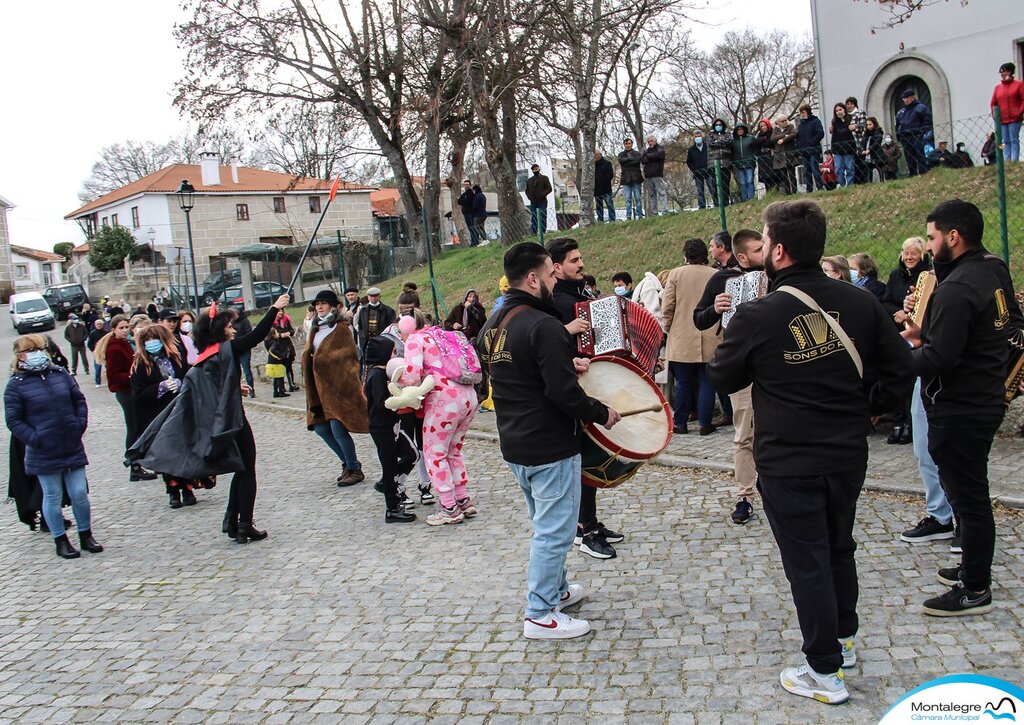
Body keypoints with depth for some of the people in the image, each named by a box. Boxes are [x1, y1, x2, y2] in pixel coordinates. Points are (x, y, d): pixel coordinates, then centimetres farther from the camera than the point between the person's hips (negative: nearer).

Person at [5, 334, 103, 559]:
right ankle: (61, 541, 22)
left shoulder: (61, 374, 5)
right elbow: (13, 420, -7)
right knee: (53, 497, 8)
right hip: (44, 454, -3)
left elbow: (79, 400, 12)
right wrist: (35, 439, -15)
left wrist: (80, 425, -1)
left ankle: (86, 535, 24)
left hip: (72, 447, 3)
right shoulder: (16, 385, -6)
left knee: (80, 494, 7)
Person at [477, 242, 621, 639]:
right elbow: (564, 393, -26)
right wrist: (602, 413, -11)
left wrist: (567, 364, 10)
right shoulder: (543, 326, -22)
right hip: (550, 447, -9)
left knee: (546, 524, 24)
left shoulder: (492, 326, 7)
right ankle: (540, 615, 11)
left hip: (514, 444, 9)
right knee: (554, 531, 2)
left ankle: (556, 589, 38)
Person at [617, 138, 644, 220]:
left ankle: (640, 215, 1)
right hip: (626, 179, 1)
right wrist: (632, 158, -8)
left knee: (638, 198, -1)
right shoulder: (621, 154, 16)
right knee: (628, 199, -2)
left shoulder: (637, 153, 11)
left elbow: (637, 161, -9)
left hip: (636, 178, -1)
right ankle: (628, 216, -2)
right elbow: (621, 160, -6)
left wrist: (626, 162, -5)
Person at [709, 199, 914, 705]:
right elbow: (901, 369, 2)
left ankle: (826, 672, 17)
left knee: (807, 563, 7)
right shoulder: (859, 303, -4)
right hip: (848, 454, 5)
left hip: (788, 464, -5)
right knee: (839, 547, 24)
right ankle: (844, 637, 42)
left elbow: (723, 379, -3)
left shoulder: (757, 317, -17)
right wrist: (865, 409, 14)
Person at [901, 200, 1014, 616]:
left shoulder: (956, 288, -22)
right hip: (984, 399, 10)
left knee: (967, 495, 0)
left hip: (959, 410, -10)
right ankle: (974, 567, 35)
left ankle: (975, 590, 11)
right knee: (970, 490, 21)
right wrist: (927, 333, 10)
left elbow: (939, 359, -27)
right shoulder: (991, 276, 9)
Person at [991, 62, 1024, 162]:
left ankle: (1015, 160, -9)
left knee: (1014, 140, -6)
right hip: (1002, 120, 4)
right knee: (1006, 141, 3)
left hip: (1014, 119, -4)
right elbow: (993, 103, 16)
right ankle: (1007, 160, 2)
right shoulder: (998, 87, 14)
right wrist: (994, 114, 3)